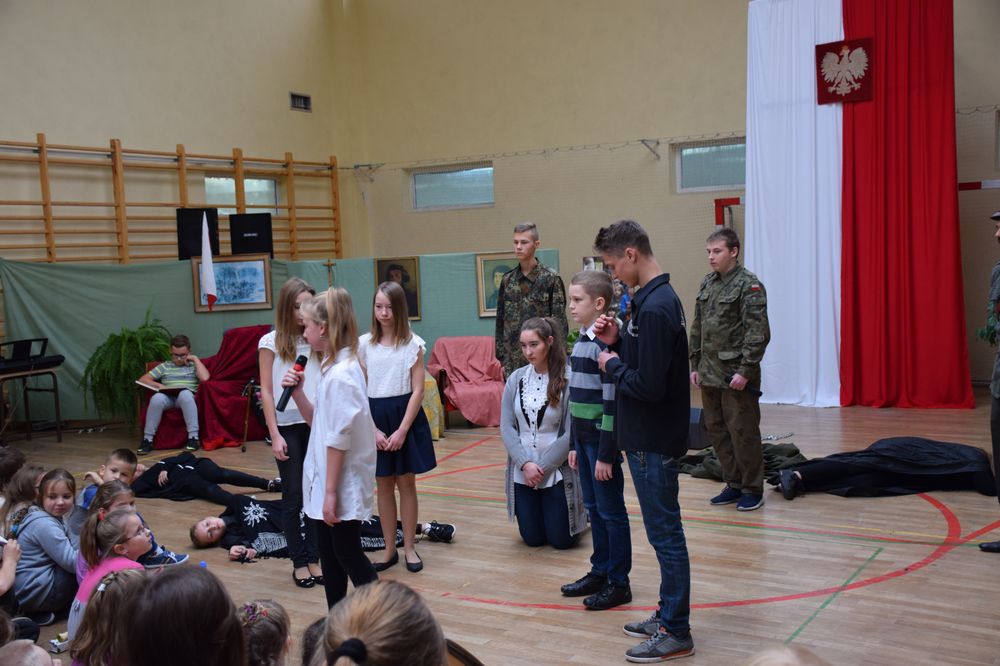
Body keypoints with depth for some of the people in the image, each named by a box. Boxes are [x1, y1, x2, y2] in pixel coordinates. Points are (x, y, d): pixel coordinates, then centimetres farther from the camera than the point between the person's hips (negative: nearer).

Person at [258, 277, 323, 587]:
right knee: (293, 496, 5)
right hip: (288, 425, -2)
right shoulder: (271, 343, -3)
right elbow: (266, 392, -4)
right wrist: (275, 435, -8)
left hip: (316, 423, 3)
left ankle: (313, 558, 16)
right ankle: (299, 562, 16)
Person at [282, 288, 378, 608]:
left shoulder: (341, 374, -21)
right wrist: (297, 393, 0)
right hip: (324, 480, 9)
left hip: (342, 485, -9)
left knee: (348, 555, 1)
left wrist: (331, 492, -20)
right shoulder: (332, 368, 9)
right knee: (329, 556, 16)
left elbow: (339, 438, -22)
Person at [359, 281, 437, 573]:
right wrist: (373, 429, -9)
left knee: (406, 484, 7)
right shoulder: (364, 344, 0)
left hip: (405, 416, -2)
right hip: (375, 419, 2)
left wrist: (402, 431, -14)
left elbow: (417, 391, -7)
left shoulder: (413, 344, -5)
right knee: (383, 486, 9)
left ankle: (409, 548, 18)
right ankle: (390, 549, 20)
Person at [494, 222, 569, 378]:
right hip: (513, 363, 4)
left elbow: (560, 322, -6)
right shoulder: (507, 279, 8)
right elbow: (501, 321, 11)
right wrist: (502, 358, 8)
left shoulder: (551, 278, -5)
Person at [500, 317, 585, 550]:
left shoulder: (568, 379, -15)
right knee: (532, 539, 13)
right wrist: (525, 464, -13)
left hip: (557, 472, -4)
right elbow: (506, 427, -2)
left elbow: (571, 433, -15)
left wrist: (543, 467, -13)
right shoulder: (516, 379, -2)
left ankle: (580, 512, 38)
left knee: (561, 540, 8)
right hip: (522, 473, 4)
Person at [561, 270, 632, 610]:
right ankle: (600, 572, 28)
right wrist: (574, 444, 17)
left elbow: (612, 401, -19)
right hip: (583, 436, 9)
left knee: (611, 511, 1)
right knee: (593, 508, 16)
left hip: (602, 438, -9)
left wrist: (606, 453, -19)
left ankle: (618, 583, 12)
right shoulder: (580, 342, 11)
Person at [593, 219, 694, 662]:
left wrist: (612, 364, -11)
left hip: (653, 441, -10)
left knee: (665, 534, 1)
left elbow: (648, 384, -26)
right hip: (651, 437, 10)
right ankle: (668, 615, 30)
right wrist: (615, 342, 2)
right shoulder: (657, 298, 10)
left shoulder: (654, 308, -22)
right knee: (664, 531, 18)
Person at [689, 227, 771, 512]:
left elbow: (758, 332, -15)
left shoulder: (749, 285, -10)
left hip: (736, 375, -7)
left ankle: (752, 489, 14)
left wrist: (745, 370, -19)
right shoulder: (707, 284, 12)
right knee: (716, 431, 13)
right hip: (710, 374, 7)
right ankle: (734, 485, 26)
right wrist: (695, 365, 13)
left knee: (743, 433, 0)